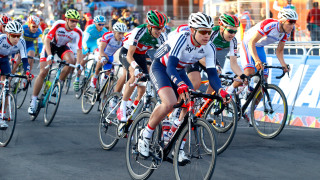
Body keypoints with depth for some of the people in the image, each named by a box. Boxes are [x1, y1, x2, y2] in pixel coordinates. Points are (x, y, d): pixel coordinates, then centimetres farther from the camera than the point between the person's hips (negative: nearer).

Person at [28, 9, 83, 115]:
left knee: (71, 60, -30)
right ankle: (33, 101, -6)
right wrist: (50, 56, -44)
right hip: (50, 45, -3)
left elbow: (79, 49, -24)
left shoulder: (78, 32, -23)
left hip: (62, 47, 3)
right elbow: (47, 40, -32)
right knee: (43, 72, -12)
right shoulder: (58, 25, -30)